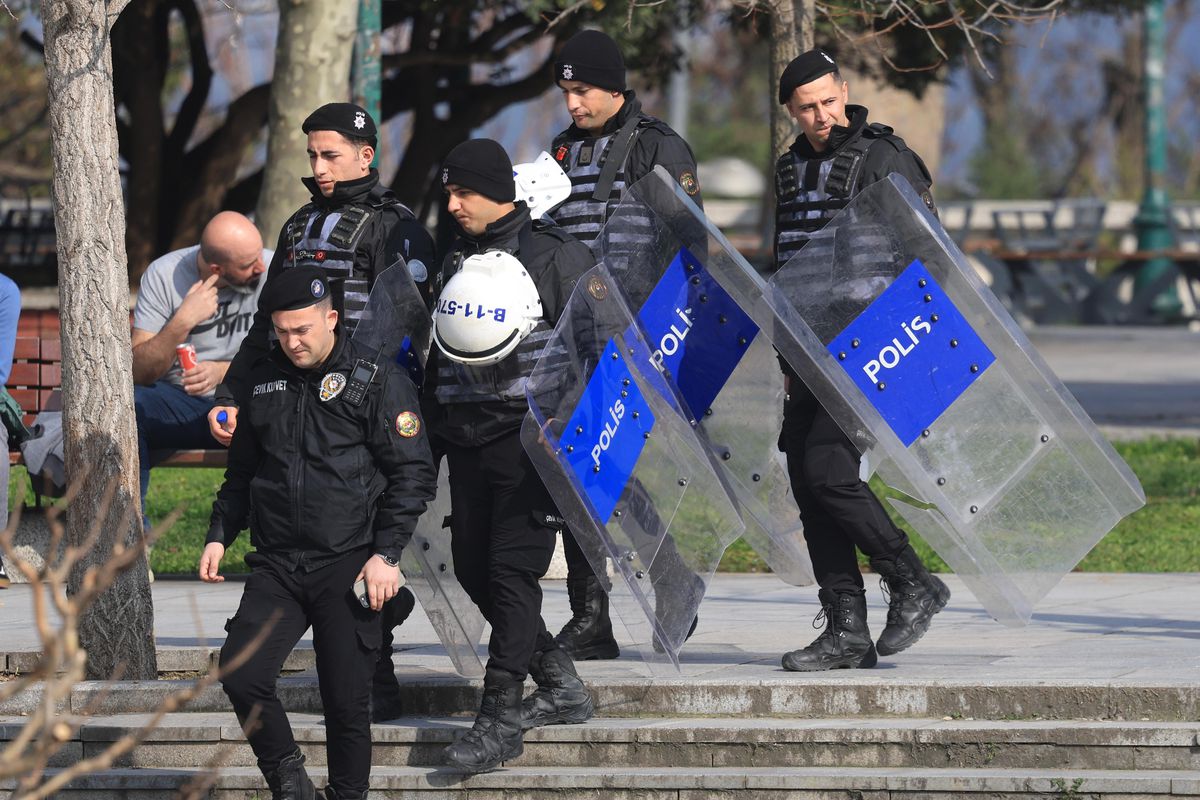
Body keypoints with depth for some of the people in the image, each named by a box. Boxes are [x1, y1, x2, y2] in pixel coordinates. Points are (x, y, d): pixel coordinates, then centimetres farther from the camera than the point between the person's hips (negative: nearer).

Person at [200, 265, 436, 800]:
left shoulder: (378, 383, -2)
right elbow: (242, 470, 24)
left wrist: (386, 554, -11)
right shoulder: (264, 380, 13)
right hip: (276, 565, 4)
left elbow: (413, 475, -3)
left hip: (348, 566, -4)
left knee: (346, 701, -3)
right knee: (239, 674, -12)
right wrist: (219, 535, 13)